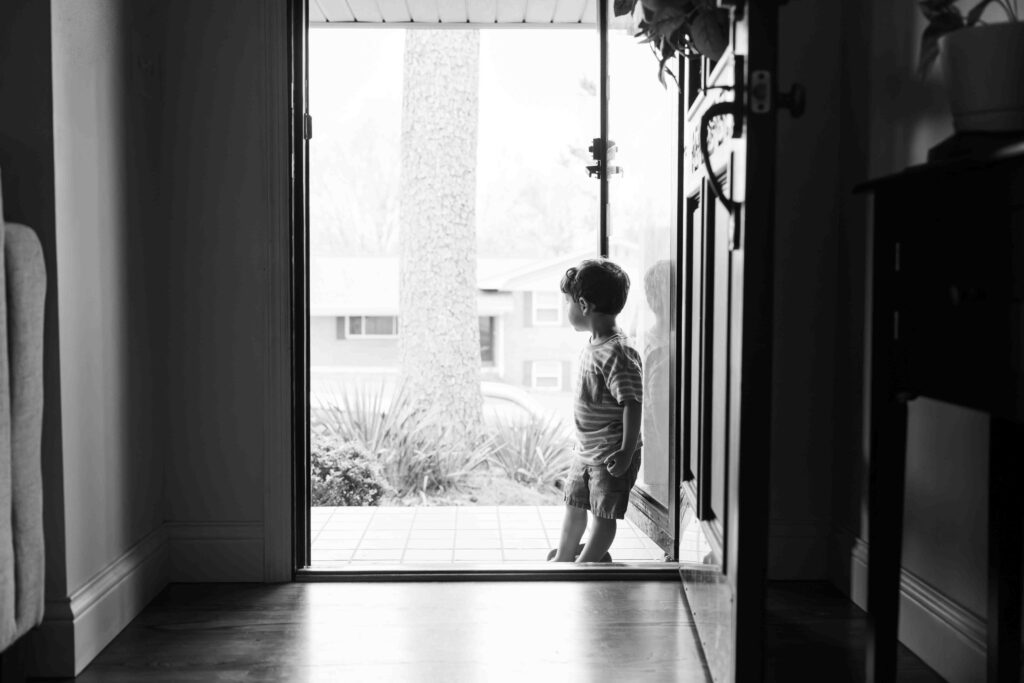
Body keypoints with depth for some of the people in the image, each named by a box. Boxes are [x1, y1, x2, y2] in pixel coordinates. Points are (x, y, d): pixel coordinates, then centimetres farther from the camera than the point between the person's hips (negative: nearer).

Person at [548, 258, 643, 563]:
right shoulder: (592, 346, 6)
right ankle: (563, 557, 37)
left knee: (604, 512, 7)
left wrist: (627, 451, -25)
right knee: (574, 504, 21)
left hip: (611, 454, -10)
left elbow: (632, 404, -25)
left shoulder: (618, 353, -25)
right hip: (586, 448, 10)